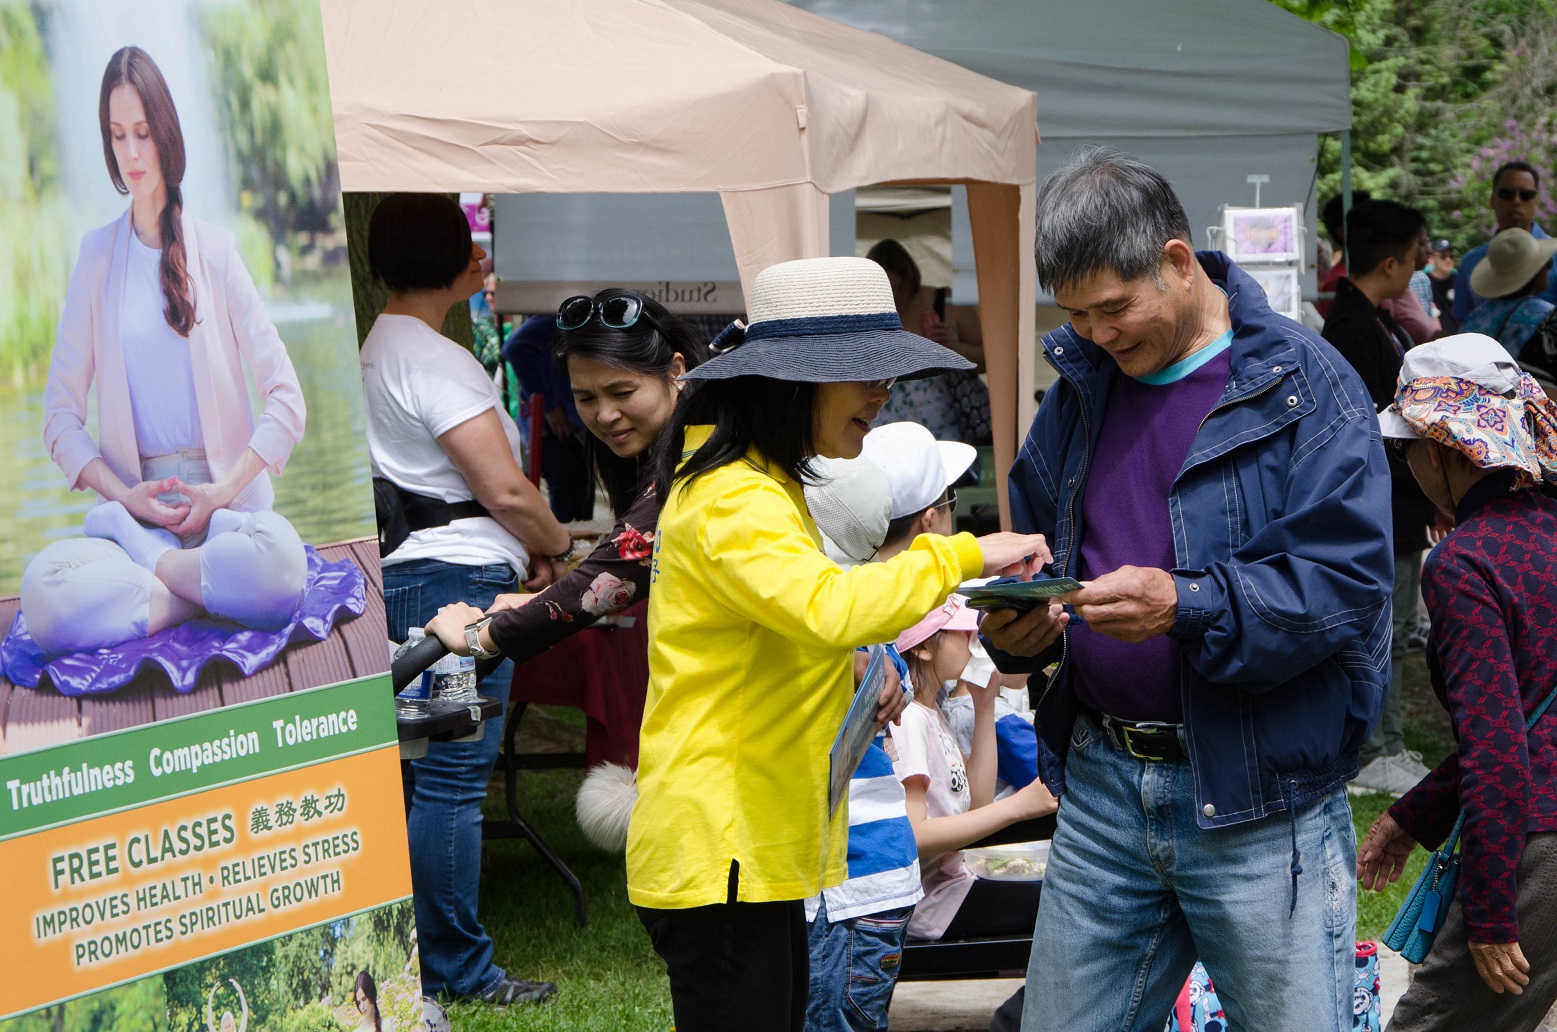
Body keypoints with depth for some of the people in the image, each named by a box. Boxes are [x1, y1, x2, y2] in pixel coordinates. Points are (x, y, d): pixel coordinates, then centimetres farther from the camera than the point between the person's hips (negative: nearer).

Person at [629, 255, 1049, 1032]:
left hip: (757, 845, 10)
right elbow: (826, 608, -35)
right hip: (719, 852, -10)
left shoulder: (761, 486, 16)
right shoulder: (733, 500, -18)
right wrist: (963, 555, -26)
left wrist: (849, 675, 8)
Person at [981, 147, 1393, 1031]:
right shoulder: (1082, 389, 10)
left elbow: (1349, 584, -16)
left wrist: (1185, 607, -28)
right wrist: (1014, 629, -3)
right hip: (1103, 785, 5)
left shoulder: (1305, 384, -8)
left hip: (1258, 801, -5)